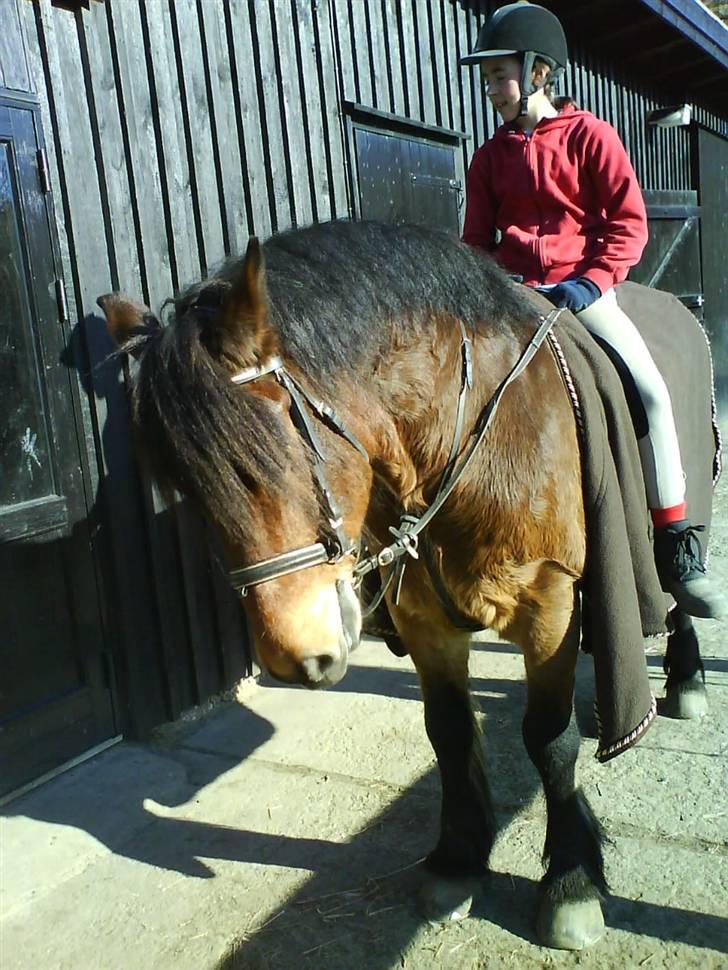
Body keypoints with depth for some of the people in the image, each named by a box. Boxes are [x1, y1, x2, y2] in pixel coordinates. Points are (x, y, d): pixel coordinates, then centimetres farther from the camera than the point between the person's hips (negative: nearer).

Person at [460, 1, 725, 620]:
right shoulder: (490, 156, 14)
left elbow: (628, 223, -1)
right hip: (512, 290, 4)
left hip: (582, 285, -3)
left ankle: (677, 549, -11)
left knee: (649, 385, -22)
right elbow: (477, 239, 14)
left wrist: (592, 281, -15)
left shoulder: (589, 135, 4)